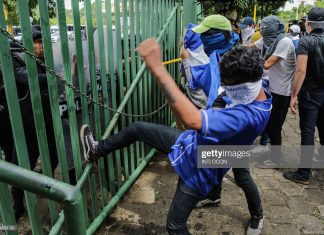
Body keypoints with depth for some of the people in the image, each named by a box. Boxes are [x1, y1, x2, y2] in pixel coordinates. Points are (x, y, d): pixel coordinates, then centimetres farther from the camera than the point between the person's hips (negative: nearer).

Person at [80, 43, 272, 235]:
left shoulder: (249, 115, -38)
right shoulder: (257, 96, -8)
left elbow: (192, 120, -53)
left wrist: (157, 68, -53)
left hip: (199, 169, -8)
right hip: (193, 142, 9)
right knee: (137, 128, 10)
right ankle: (97, 151, 34)